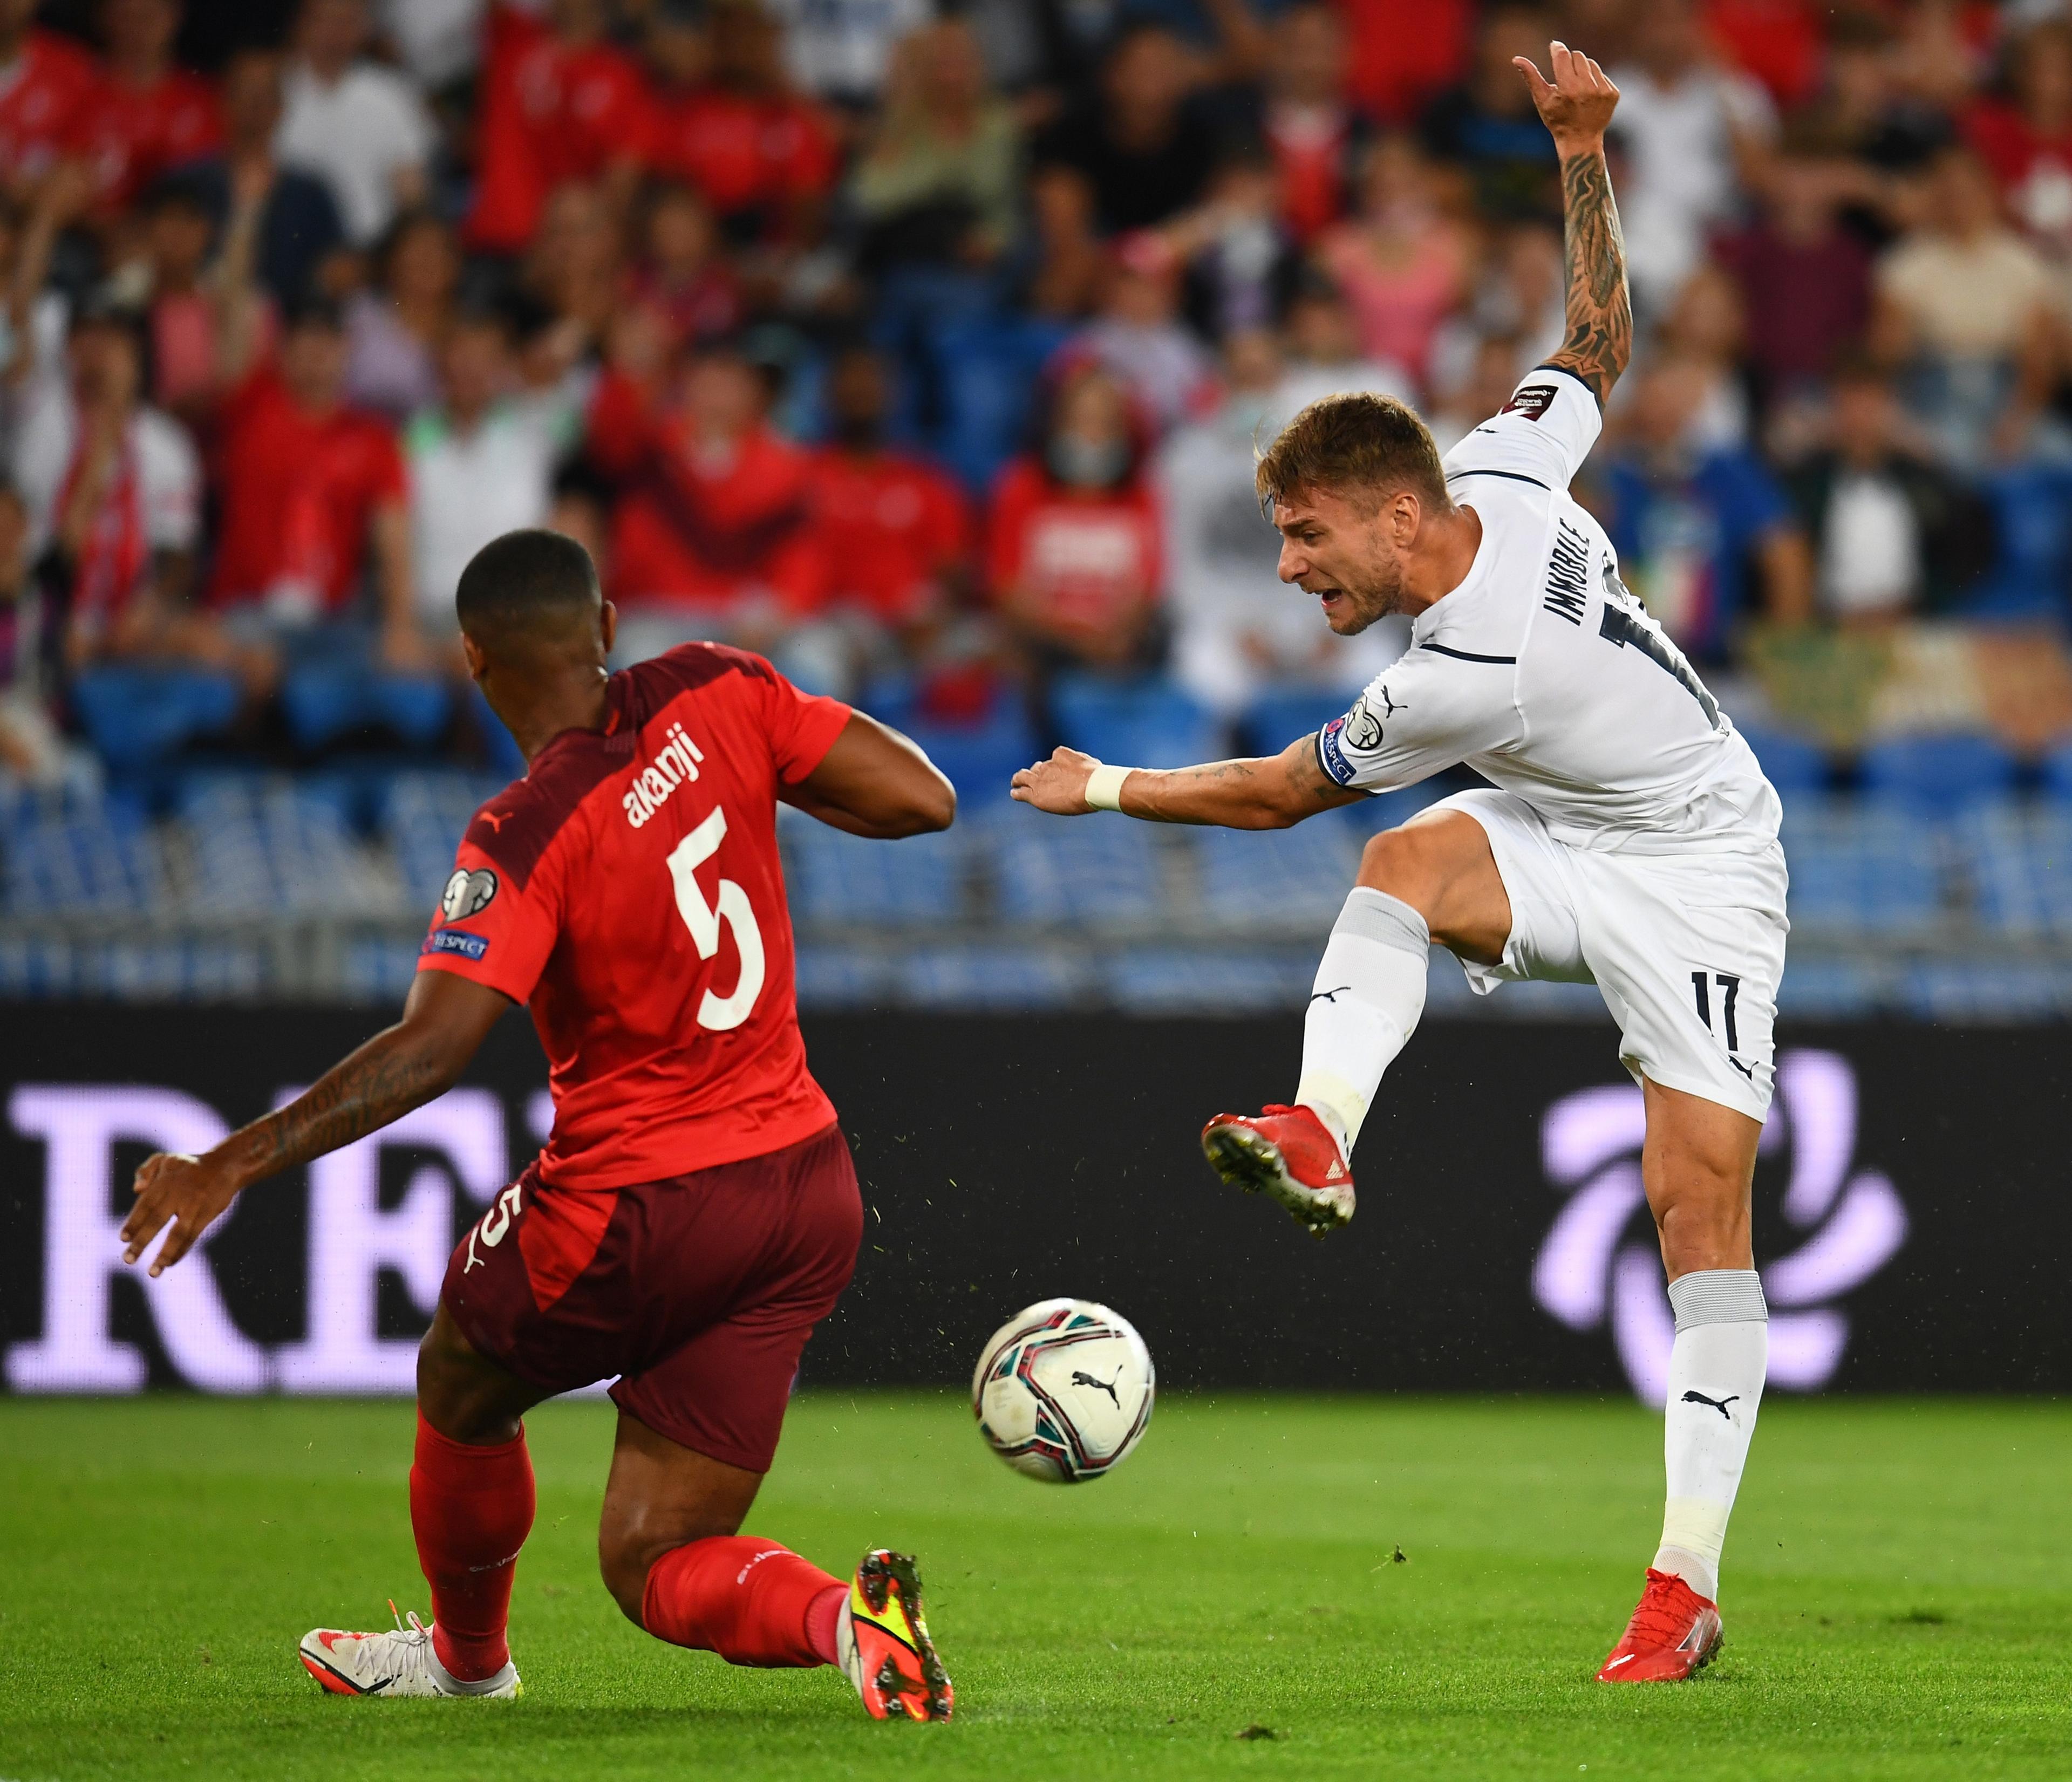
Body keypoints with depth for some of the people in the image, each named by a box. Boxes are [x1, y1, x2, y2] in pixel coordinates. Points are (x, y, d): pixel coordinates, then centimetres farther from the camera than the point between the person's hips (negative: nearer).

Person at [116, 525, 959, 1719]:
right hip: (808, 1195, 6)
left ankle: (467, 1654, 47)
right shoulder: (713, 698, -2)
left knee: (461, 1385, 27)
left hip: (642, 1213, -6)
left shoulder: (528, 838, -18)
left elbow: (430, 1049, -27)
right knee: (652, 1567, 10)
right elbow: (924, 800, -1)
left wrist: (232, 1166, -25)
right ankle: (846, 1617, -18)